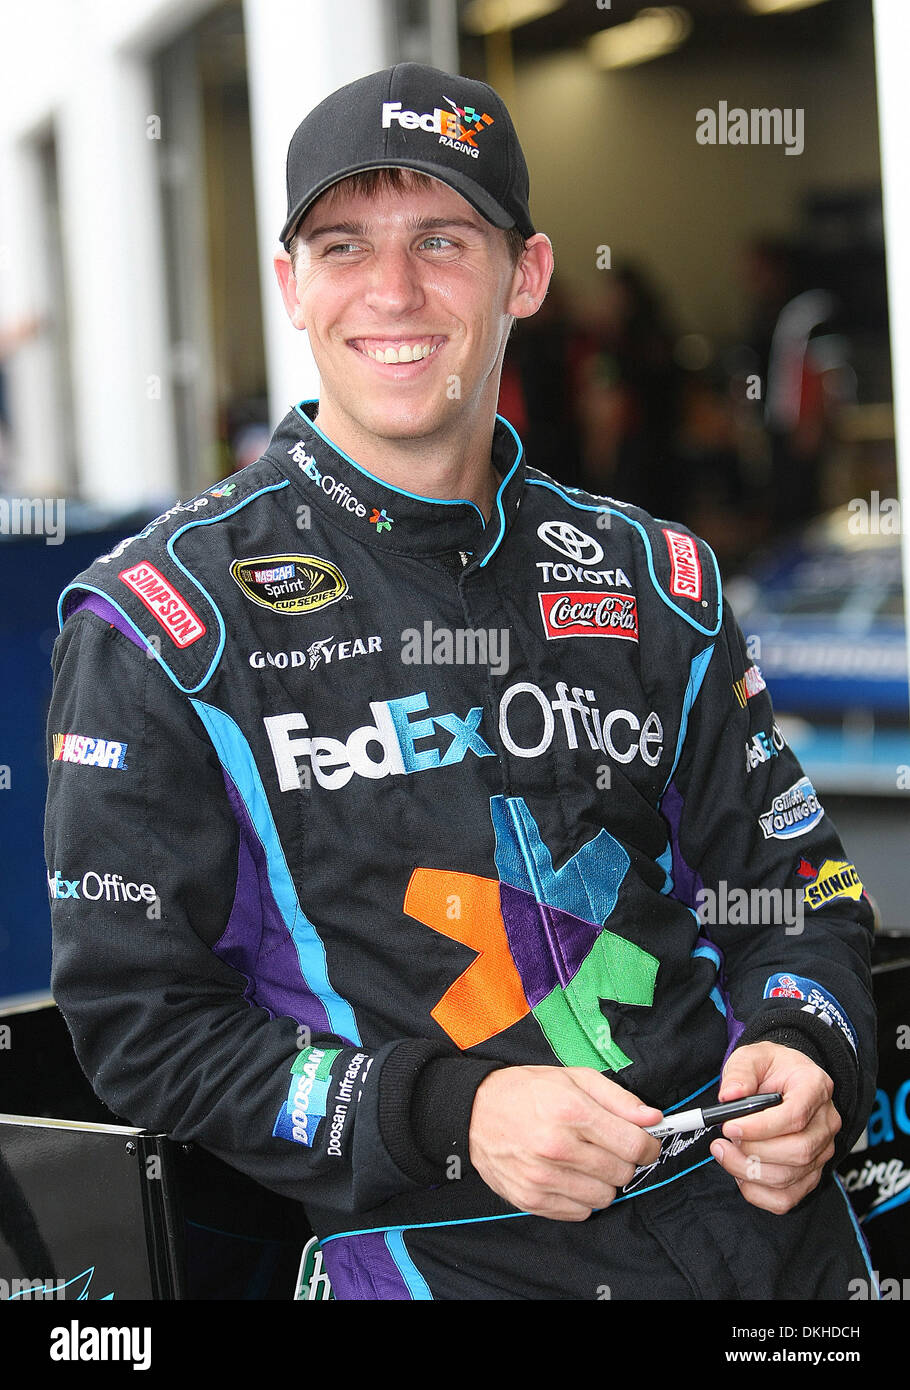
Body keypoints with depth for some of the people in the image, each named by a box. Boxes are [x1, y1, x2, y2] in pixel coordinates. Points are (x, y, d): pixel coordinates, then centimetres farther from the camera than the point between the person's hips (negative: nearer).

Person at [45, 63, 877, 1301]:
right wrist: (449, 1118, -20)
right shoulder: (169, 618, -6)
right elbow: (140, 1016, -8)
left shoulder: (650, 581, 6)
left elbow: (792, 888, 12)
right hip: (443, 1256, -4)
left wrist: (802, 1053, -10)